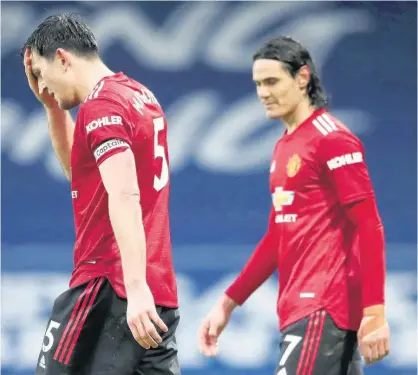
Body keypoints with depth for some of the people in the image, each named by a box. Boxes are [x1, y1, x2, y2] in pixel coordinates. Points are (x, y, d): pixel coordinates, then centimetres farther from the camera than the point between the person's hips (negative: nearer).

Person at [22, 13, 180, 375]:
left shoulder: (102, 106, -11)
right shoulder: (139, 96, 17)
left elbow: (125, 197, -22)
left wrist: (135, 287, -29)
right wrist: (53, 106, 22)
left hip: (108, 286, -9)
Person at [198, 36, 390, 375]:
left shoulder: (331, 139, -9)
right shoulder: (284, 148, 17)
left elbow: (370, 227, -14)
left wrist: (374, 312, -21)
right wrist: (228, 303, 21)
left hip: (323, 310, -9)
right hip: (297, 308, 9)